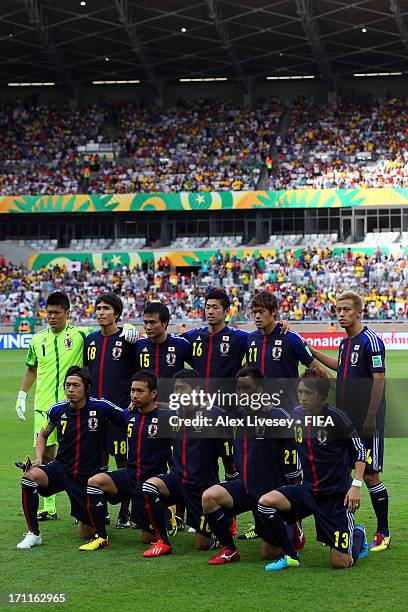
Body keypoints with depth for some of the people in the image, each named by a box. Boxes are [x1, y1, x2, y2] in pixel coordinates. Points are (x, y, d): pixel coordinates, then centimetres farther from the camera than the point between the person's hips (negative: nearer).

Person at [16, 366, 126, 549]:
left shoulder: (101, 407, -11)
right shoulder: (58, 410, -3)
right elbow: (43, 434, 17)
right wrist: (39, 459, 1)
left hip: (88, 476, -1)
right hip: (60, 468, 2)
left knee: (86, 533, 3)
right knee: (30, 476, -31)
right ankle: (33, 534, -19)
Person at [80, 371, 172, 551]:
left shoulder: (164, 418, -10)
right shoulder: (129, 415, 7)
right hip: (129, 474, 5)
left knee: (147, 538, 1)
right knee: (94, 481, -25)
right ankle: (101, 537, -16)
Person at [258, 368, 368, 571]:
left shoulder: (335, 418, -15)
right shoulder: (296, 414, 0)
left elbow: (360, 449, -6)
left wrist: (356, 485, -14)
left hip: (337, 493, -5)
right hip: (308, 489, 5)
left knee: (341, 562, -6)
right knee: (265, 502, -22)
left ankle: (358, 534, 30)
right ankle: (290, 556, -3)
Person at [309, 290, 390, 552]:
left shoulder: (370, 340, -12)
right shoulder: (345, 342, 13)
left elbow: (379, 379, -15)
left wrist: (371, 416, -20)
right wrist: (313, 352, 34)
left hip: (366, 422, -8)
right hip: (345, 420, 8)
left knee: (370, 474, -4)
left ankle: (383, 533, 7)